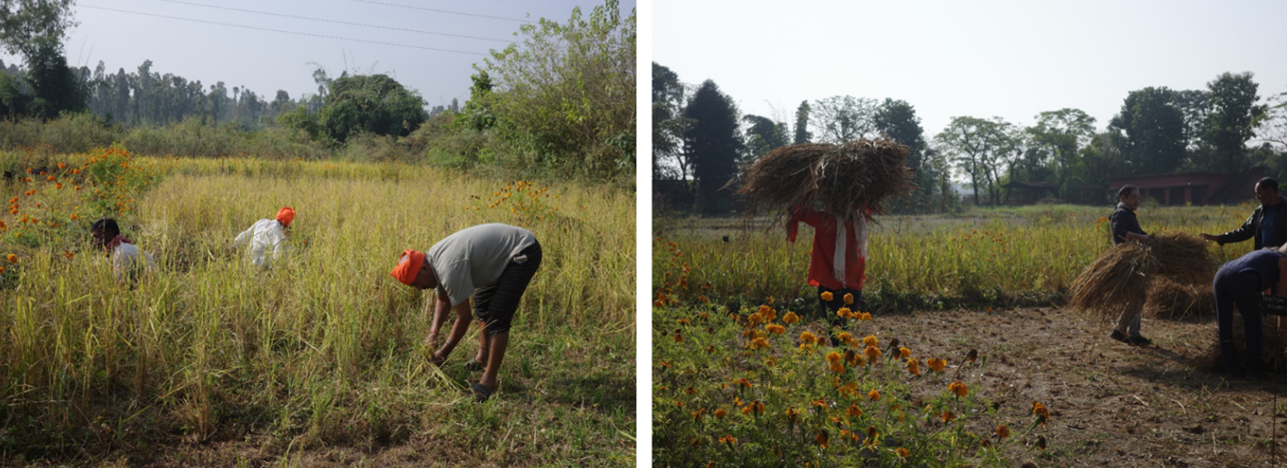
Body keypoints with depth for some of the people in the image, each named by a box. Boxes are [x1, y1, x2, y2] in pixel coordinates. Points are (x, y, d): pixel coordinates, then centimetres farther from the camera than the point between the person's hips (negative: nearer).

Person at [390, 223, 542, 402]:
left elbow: (464, 317, -20)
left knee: (497, 317, -15)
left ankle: (489, 381, -10)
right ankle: (483, 357, 35)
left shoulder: (450, 268, -28)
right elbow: (443, 300, 16)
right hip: (505, 253, 10)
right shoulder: (434, 258, 1)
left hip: (524, 253, -10)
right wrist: (433, 333, 2)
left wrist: (444, 353, -9)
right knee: (482, 302, 22)